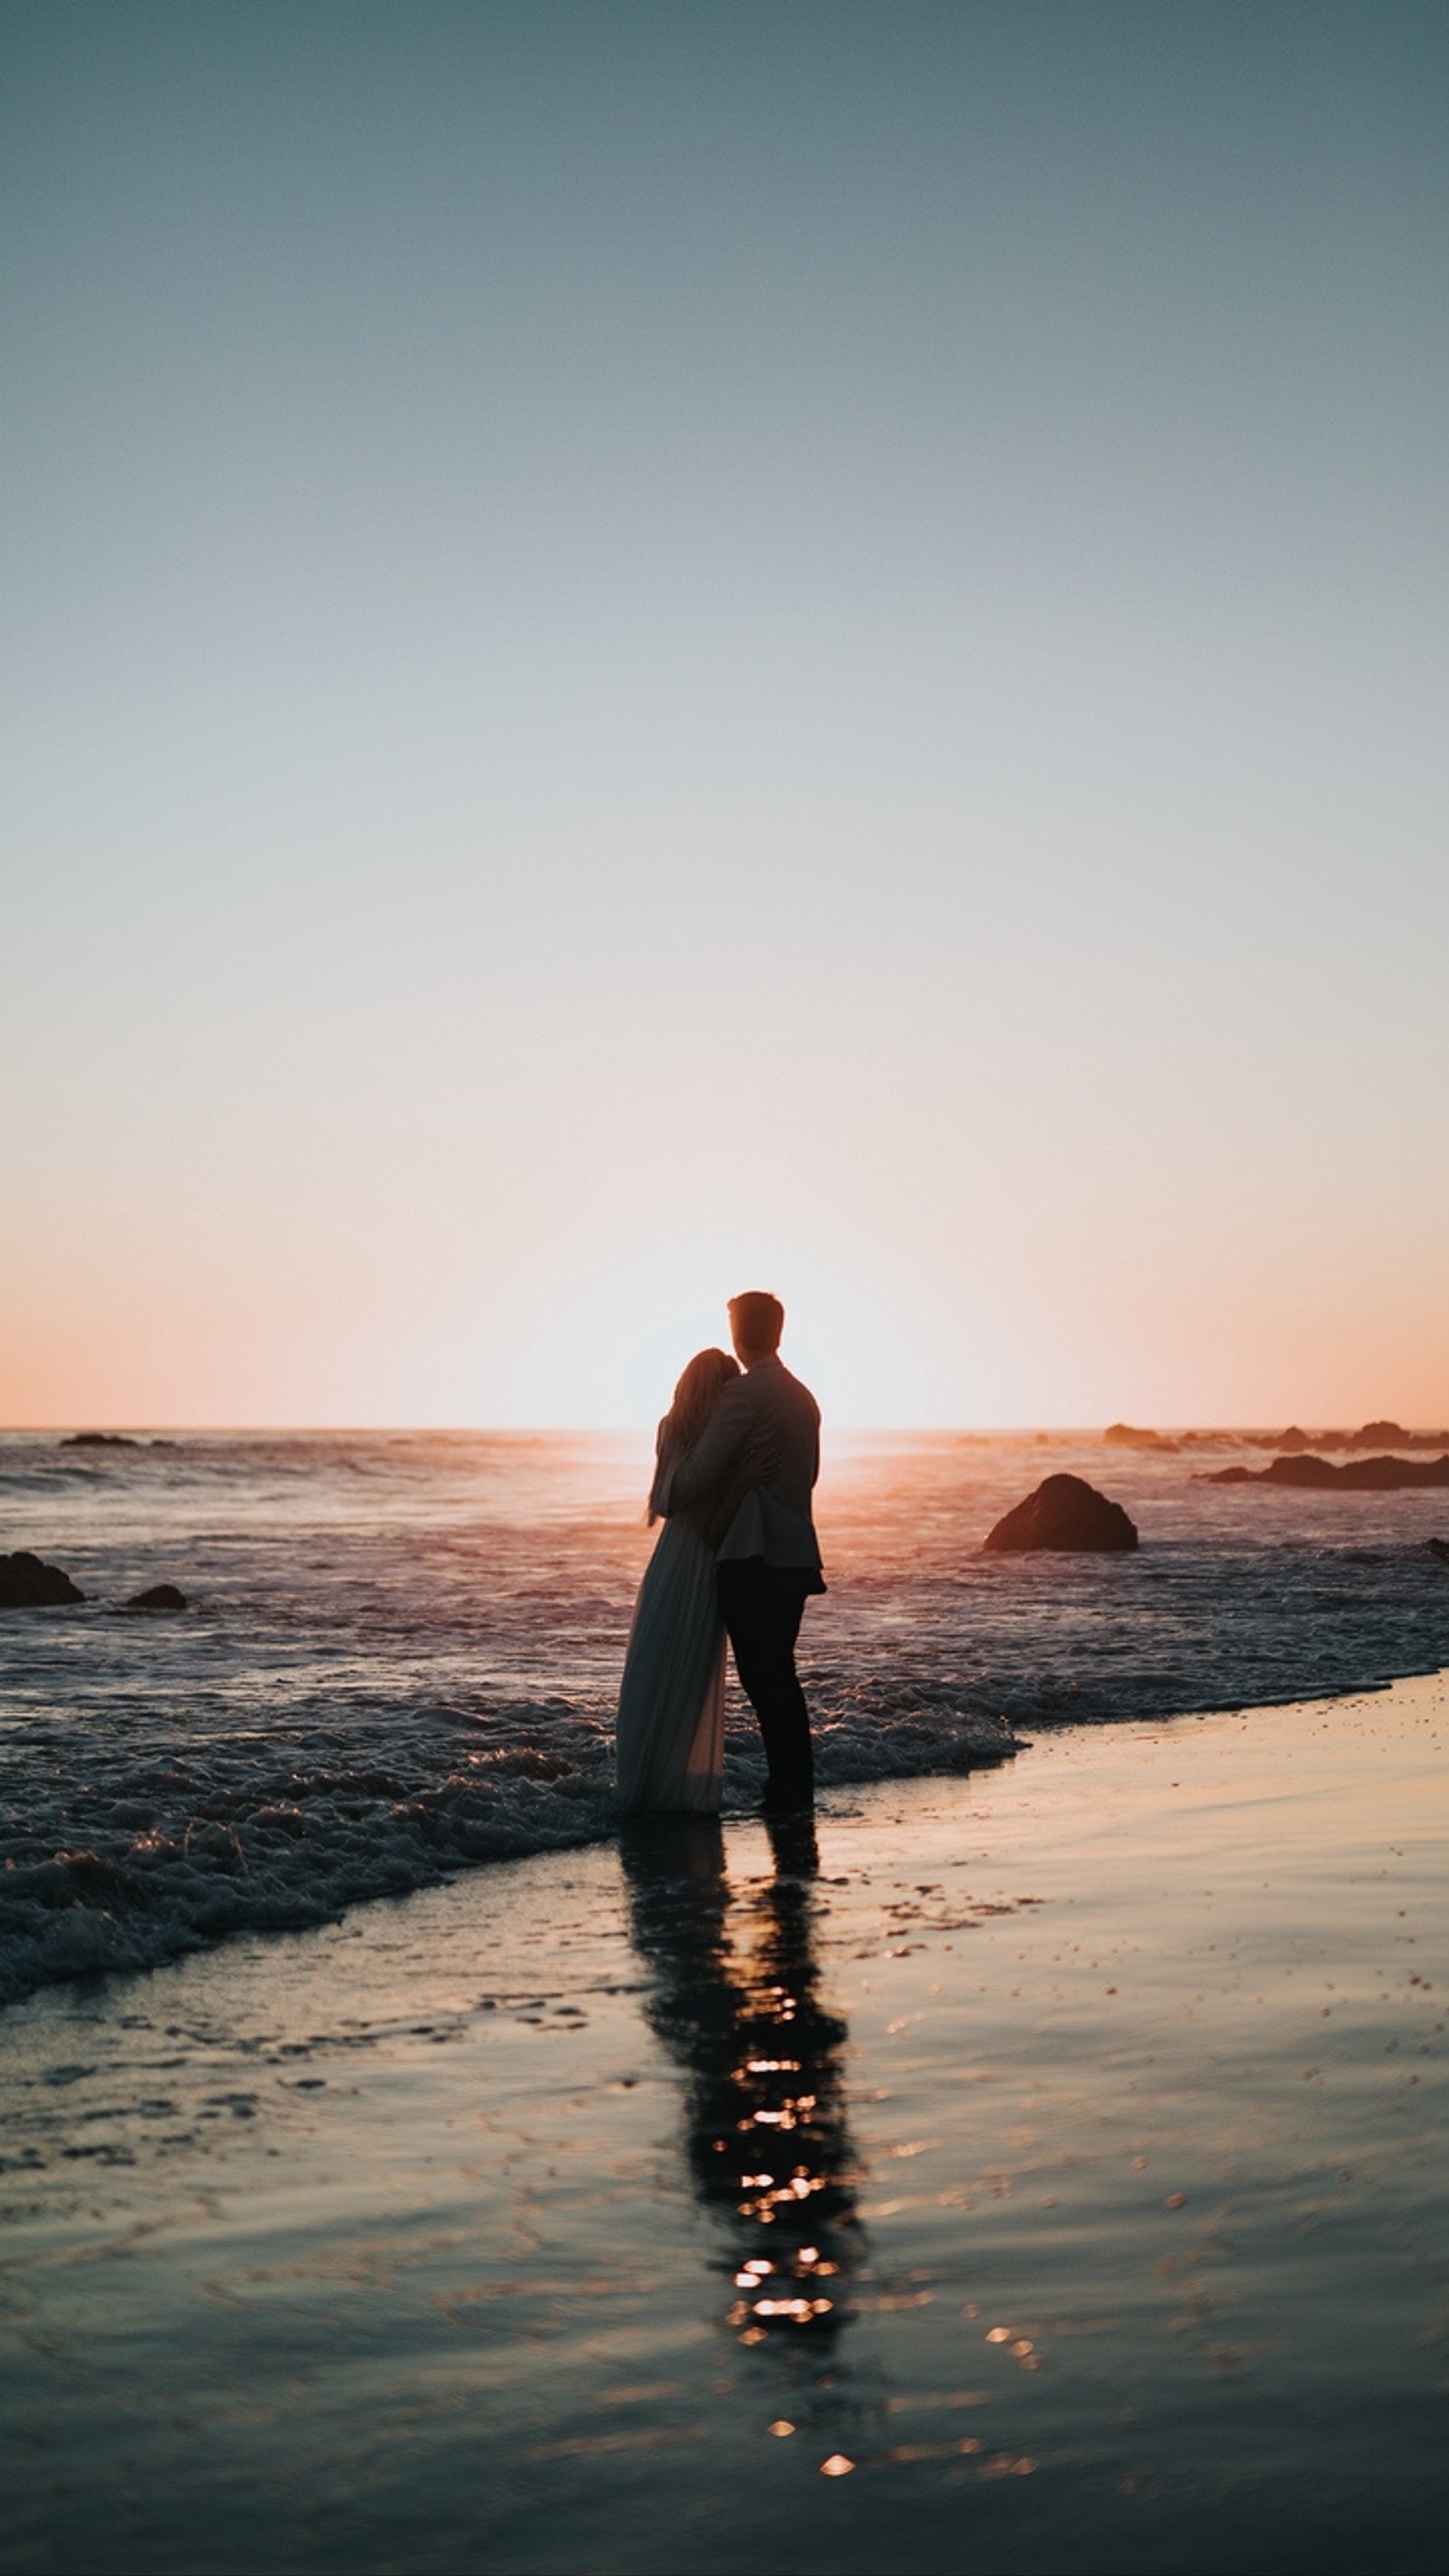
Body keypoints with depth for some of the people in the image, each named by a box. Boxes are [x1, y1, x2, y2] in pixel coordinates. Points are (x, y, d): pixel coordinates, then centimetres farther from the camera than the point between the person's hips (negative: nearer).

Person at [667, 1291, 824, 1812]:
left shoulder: (743, 1393, -11)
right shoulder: (803, 1397, 16)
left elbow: (699, 1473, -13)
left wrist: (667, 1500, 6)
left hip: (752, 1558, -9)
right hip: (795, 1554, 9)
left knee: (762, 1677, -5)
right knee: (779, 1675, 15)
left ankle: (787, 1786, -5)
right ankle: (796, 1787, 20)